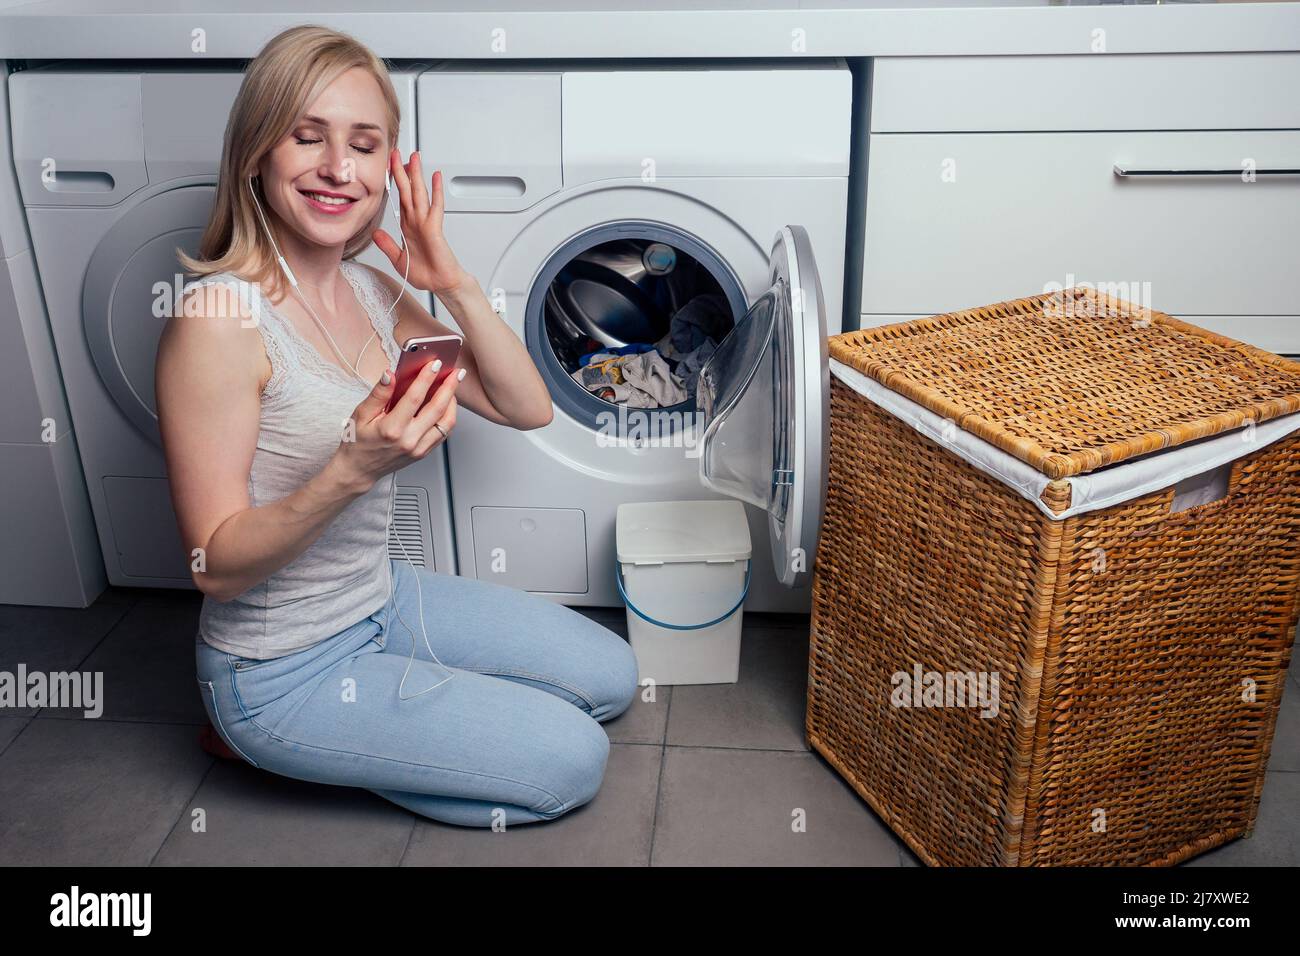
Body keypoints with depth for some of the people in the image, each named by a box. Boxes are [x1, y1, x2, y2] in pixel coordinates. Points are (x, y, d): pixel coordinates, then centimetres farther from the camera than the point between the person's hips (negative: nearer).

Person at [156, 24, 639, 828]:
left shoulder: (370, 291, -1)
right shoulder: (219, 318, -25)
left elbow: (528, 407, -2)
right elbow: (218, 567, -24)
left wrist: (453, 281, -15)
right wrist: (355, 468, -39)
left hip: (384, 601, 8)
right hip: (284, 670, -7)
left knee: (611, 677, 14)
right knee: (573, 761, -5)